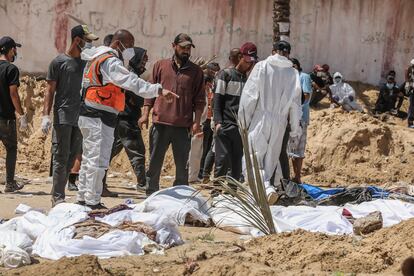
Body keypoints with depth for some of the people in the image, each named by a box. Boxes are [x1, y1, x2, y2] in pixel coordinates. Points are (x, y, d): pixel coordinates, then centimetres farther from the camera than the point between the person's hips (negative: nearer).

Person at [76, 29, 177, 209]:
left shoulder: (96, 58, 18)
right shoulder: (110, 62, -15)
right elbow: (132, 82, -28)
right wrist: (159, 90, -34)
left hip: (89, 115, 11)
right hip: (100, 118, -11)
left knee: (89, 158, 18)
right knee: (98, 160, -7)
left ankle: (83, 198, 25)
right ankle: (92, 202, -5)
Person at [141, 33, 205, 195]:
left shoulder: (195, 71, 8)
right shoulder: (160, 66, 9)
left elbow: (199, 100, 6)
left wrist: (197, 122, -3)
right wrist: (145, 113, 1)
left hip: (184, 126, 0)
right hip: (160, 123, 0)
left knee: (182, 165, 4)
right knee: (155, 162, 4)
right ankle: (151, 195, 13)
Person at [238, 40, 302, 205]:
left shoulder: (262, 67, -4)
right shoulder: (293, 73, 3)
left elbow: (249, 95, -6)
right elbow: (295, 104, 4)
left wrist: (244, 121, 2)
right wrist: (295, 130, 10)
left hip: (260, 119, -3)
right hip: (279, 123, 3)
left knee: (255, 157, -4)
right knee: (271, 159, 13)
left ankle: (266, 188, -26)